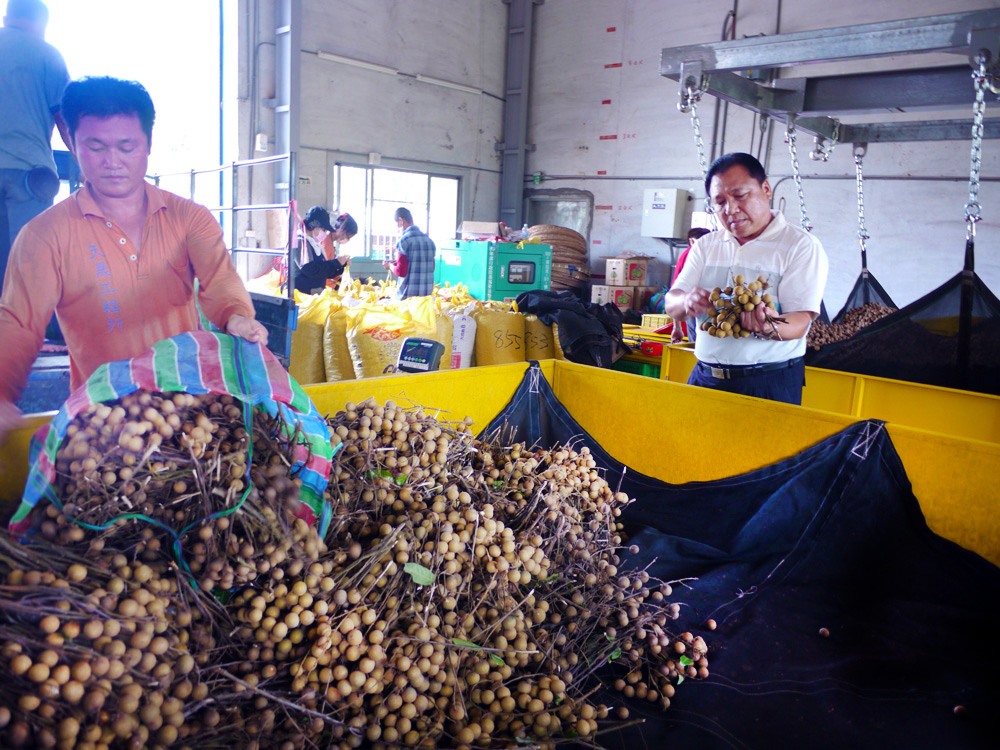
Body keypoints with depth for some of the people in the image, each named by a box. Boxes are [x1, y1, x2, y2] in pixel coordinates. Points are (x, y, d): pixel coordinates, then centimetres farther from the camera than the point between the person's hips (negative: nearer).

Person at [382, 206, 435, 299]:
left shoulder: (404, 241, -10)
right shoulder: (429, 241, 9)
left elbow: (401, 271, -14)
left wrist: (390, 265, 7)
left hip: (408, 295, -6)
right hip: (427, 293, 6)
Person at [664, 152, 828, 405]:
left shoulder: (803, 246, -2)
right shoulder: (705, 245, 12)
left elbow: (799, 322, -12)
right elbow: (671, 305, 5)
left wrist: (769, 328, -35)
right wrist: (688, 301, -19)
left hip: (770, 384, -3)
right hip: (705, 378, 4)